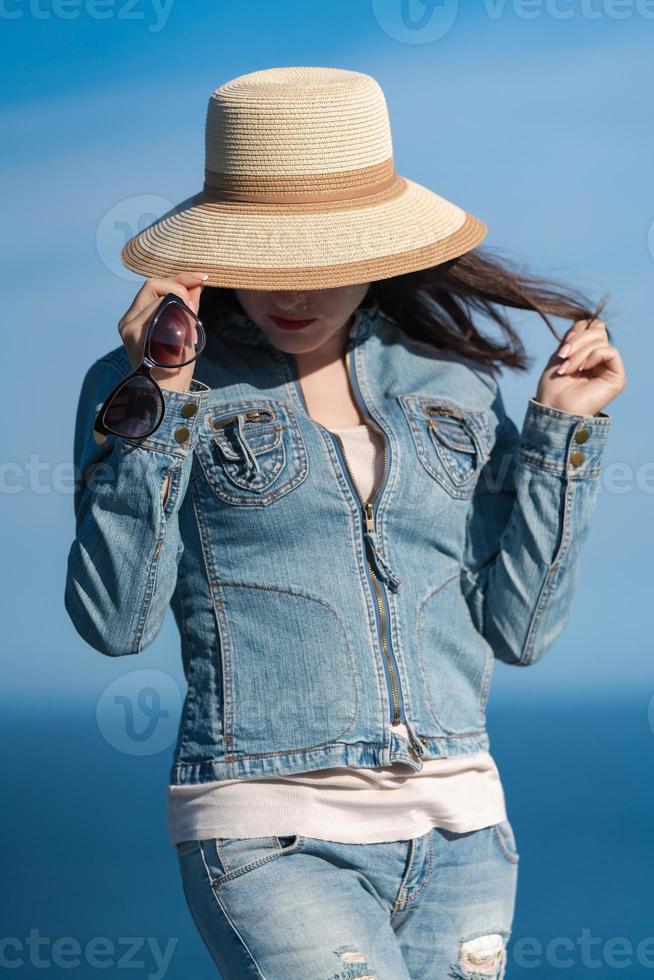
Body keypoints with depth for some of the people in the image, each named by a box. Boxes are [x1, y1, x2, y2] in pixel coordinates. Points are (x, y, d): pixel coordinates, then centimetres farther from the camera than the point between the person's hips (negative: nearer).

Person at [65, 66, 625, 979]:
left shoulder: (454, 383, 9)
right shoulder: (143, 381, 0)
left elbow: (516, 628, 7)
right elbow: (115, 619, -10)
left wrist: (563, 428, 2)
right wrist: (158, 406, -15)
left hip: (459, 834, 4)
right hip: (272, 839, -4)